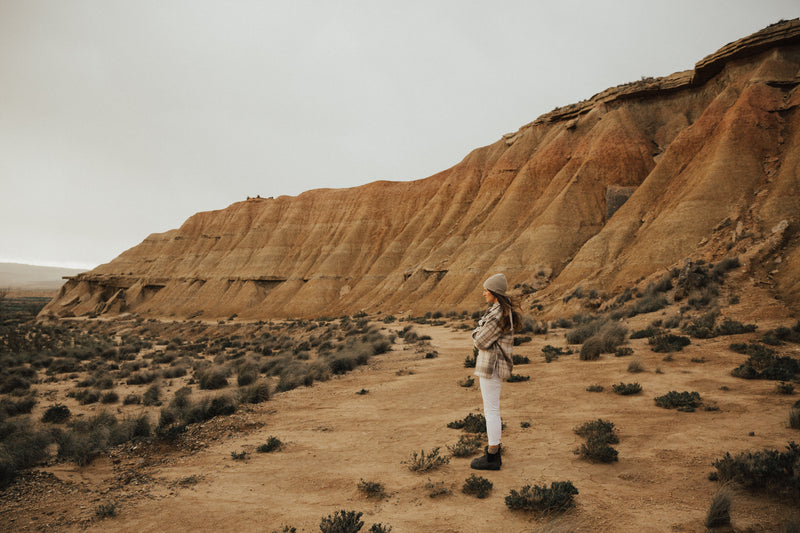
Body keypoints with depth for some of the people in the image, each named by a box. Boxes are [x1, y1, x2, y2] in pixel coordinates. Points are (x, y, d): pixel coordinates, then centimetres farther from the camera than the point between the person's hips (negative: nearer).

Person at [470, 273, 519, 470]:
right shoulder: (506, 311, 12)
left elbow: (481, 341, -18)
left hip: (491, 366, -10)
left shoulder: (498, 313, -20)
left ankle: (492, 457, 6)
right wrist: (480, 334, 0)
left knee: (491, 411, -2)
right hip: (498, 364, 10)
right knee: (490, 410, 19)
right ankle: (495, 448, 30)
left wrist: (477, 334, 2)